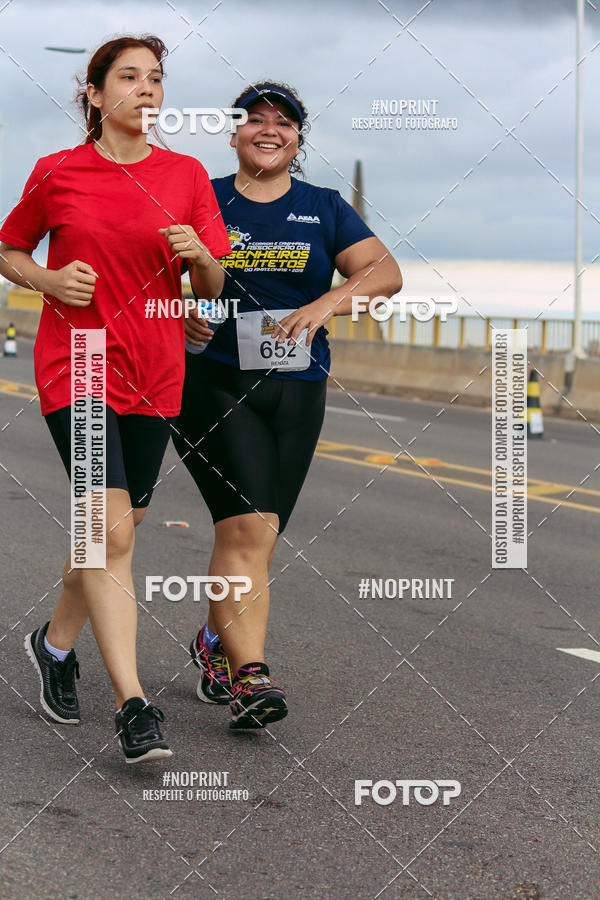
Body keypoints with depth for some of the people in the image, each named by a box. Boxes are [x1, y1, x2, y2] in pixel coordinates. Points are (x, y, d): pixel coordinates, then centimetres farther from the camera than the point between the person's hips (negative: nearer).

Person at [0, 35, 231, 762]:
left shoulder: (186, 175, 5)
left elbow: (212, 289, 9)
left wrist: (199, 252, -13)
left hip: (153, 373, 4)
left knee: (117, 529, 12)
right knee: (112, 529, -16)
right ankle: (132, 706, -15)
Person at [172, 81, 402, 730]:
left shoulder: (324, 209, 11)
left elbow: (385, 272, 0)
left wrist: (324, 305, -18)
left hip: (296, 389, 3)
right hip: (213, 380, -3)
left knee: (255, 535, 7)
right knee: (248, 526, -17)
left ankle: (217, 643, 31)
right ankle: (248, 674, -17)